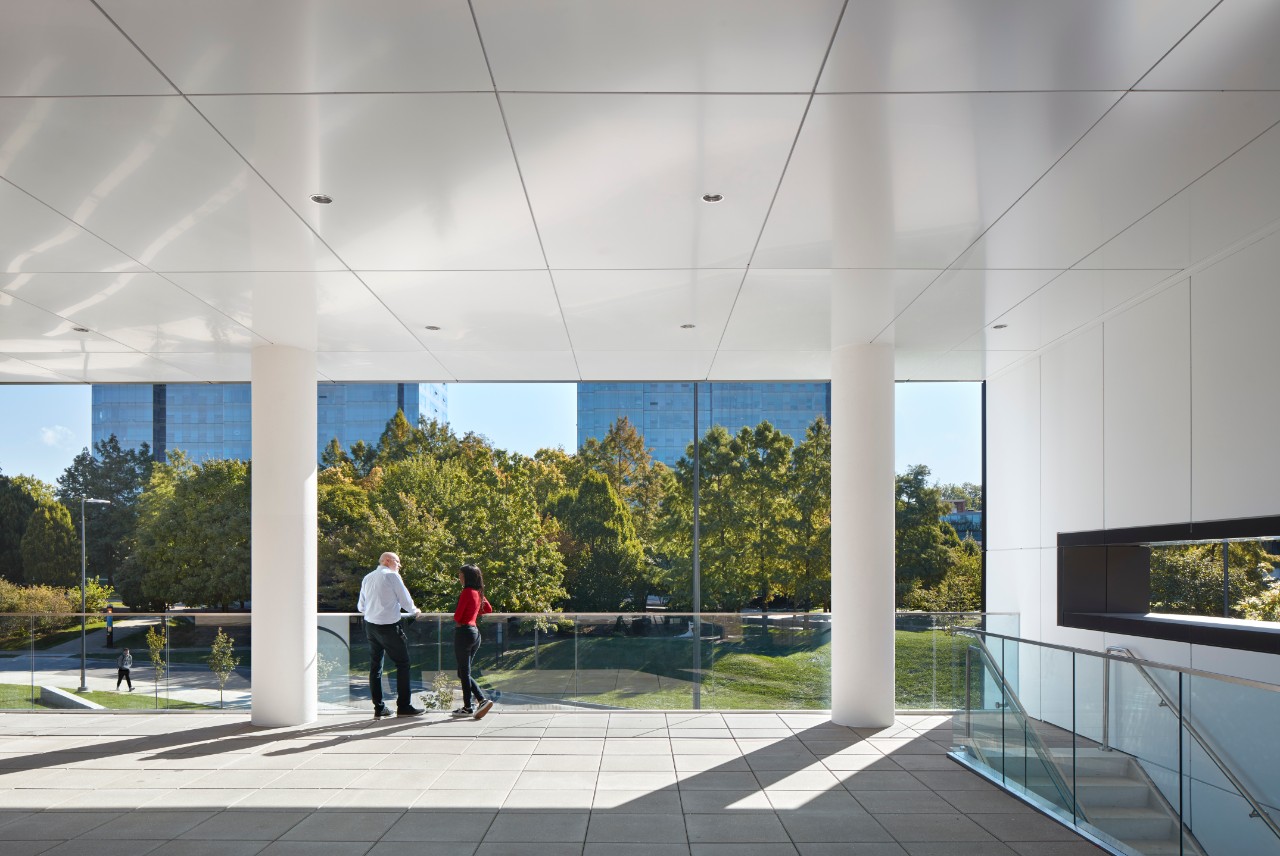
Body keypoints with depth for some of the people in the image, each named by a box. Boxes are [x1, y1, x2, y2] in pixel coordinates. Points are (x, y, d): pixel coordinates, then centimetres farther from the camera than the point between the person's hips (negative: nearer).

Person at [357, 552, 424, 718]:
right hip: (389, 627, -7)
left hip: (370, 625, 7)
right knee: (403, 663, 1)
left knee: (375, 665, 9)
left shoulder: (367, 578, 12)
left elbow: (360, 606, 15)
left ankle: (378, 708, 10)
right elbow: (405, 599, -6)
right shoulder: (392, 576, -7)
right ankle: (403, 706, 0)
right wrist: (414, 610, 13)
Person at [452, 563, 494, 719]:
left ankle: (468, 707, 2)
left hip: (464, 632, -8)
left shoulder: (467, 592, -13)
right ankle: (482, 700, 4)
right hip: (475, 631, 8)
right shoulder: (478, 593, 11)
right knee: (464, 672, 14)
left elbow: (457, 616, -15)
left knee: (464, 672, -1)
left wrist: (456, 619, 7)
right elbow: (489, 609, 26)